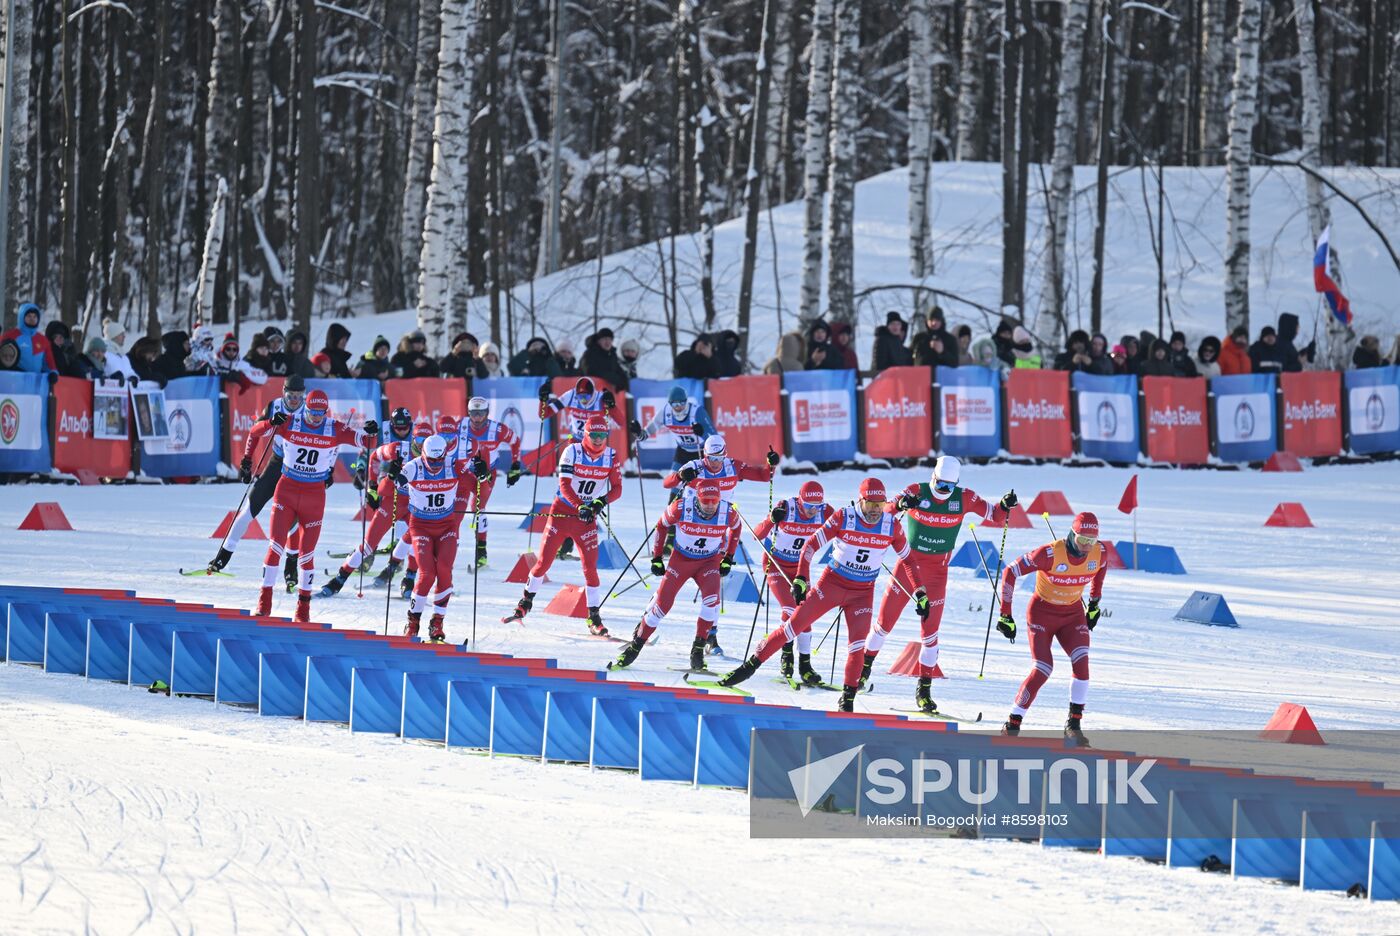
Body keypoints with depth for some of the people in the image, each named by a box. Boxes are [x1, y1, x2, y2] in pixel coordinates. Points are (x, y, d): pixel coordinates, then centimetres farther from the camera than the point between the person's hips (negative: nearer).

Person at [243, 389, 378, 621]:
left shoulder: (335, 430, -8)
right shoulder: (289, 423, -8)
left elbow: (363, 440, -5)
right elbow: (255, 431, 4)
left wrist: (370, 431, -27)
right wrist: (246, 461, -1)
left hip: (314, 496, 0)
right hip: (287, 490, 0)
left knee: (307, 553, 6)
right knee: (276, 546, -9)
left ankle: (303, 608, 20)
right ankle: (264, 602, -1)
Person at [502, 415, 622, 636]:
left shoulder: (612, 457, -4)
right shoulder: (572, 452, -13)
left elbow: (617, 489, -2)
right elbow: (564, 486, -18)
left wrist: (601, 502, -22)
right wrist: (581, 506, -31)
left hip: (586, 517, 1)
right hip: (562, 509, -1)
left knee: (590, 566, -4)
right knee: (544, 560, 1)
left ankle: (594, 618, 3)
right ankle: (525, 603, 19)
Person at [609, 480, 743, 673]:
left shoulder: (728, 513, -20)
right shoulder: (681, 509, -25)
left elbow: (735, 528, 5)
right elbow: (661, 525, -4)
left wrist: (728, 559, 6)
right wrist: (656, 558, 0)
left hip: (710, 561, 0)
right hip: (681, 559, 0)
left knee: (711, 599, -26)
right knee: (662, 603, -5)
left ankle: (698, 651, -13)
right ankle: (635, 647, 15)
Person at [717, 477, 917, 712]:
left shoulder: (891, 526, -8)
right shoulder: (843, 518, -16)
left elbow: (908, 559, 7)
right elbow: (811, 545, -11)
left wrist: (919, 591, 6)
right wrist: (800, 579, -20)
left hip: (863, 593, 1)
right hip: (832, 583, -1)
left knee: (858, 642, -13)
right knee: (795, 624, -3)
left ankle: (849, 696, 1)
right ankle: (752, 664, 7)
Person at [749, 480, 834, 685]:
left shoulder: (825, 513, -17)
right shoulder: (786, 509, -27)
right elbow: (758, 535, -33)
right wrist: (771, 520, -53)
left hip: (800, 567, 4)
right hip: (775, 564, -4)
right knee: (790, 609, -19)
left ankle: (804, 664, 6)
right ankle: (786, 653, 2)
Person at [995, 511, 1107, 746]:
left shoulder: (1098, 553, -13)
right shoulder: (1050, 554, -27)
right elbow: (1010, 572, -20)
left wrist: (1094, 603, 18)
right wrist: (1005, 615, -19)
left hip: (1073, 614, 4)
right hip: (1042, 613, -4)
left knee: (1081, 661, -20)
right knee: (1043, 670, -18)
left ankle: (1073, 725, -11)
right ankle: (1013, 724, -4)